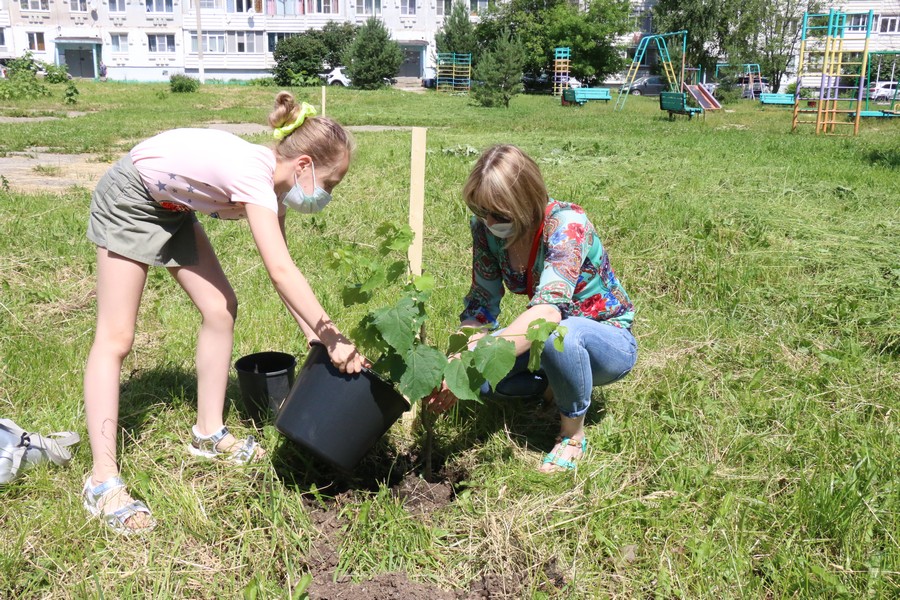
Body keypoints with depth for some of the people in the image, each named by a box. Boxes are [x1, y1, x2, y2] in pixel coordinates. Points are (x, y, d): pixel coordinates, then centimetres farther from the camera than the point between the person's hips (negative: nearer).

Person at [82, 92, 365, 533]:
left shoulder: (271, 186, -7)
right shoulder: (254, 174, -34)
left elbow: (280, 272, -5)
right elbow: (282, 272, -41)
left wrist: (316, 338, -12)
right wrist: (332, 338, -39)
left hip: (172, 207, 9)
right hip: (127, 200, -9)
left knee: (220, 308, 2)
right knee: (115, 337, -10)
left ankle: (208, 433, 16)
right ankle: (103, 481, -5)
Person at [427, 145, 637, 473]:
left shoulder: (567, 224, -30)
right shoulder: (485, 228, -11)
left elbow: (549, 309, -44)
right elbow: (481, 302, -10)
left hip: (610, 342, -5)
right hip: (547, 337, 6)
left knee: (560, 334, -40)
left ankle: (573, 434, -13)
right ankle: (556, 383, 9)